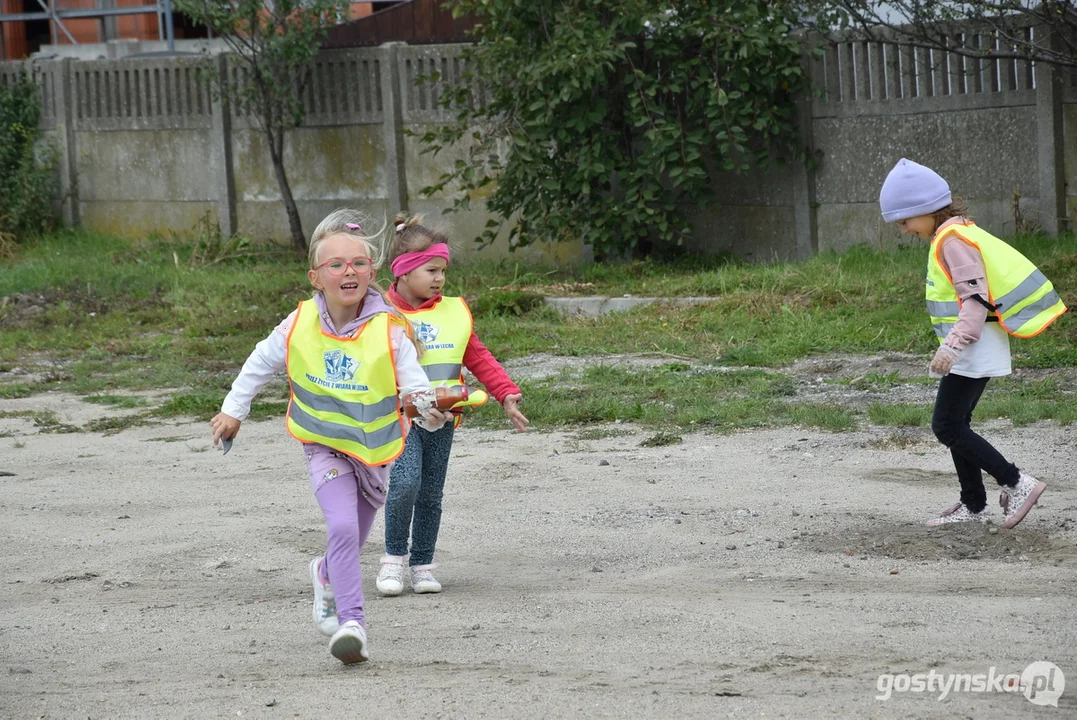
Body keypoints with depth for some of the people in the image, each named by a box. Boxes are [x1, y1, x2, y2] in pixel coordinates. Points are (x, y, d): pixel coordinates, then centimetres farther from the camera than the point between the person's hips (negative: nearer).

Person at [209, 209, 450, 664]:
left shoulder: (389, 332, -19)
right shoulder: (299, 326, -14)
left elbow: (416, 386, -20)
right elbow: (262, 363, 5)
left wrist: (431, 412, -42)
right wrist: (234, 409, 12)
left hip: (375, 450, 1)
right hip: (325, 447, -1)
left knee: (352, 539, 19)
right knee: (343, 528, -23)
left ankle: (326, 576, 53)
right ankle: (351, 624, -21)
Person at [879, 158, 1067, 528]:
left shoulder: (954, 240, -17)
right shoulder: (955, 235, 15)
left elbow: (975, 299, -24)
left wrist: (952, 346, -30)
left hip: (974, 346, -11)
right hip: (970, 348, 11)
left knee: (946, 426, -10)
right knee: (956, 424, 15)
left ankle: (1016, 483, -11)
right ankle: (973, 504, 22)